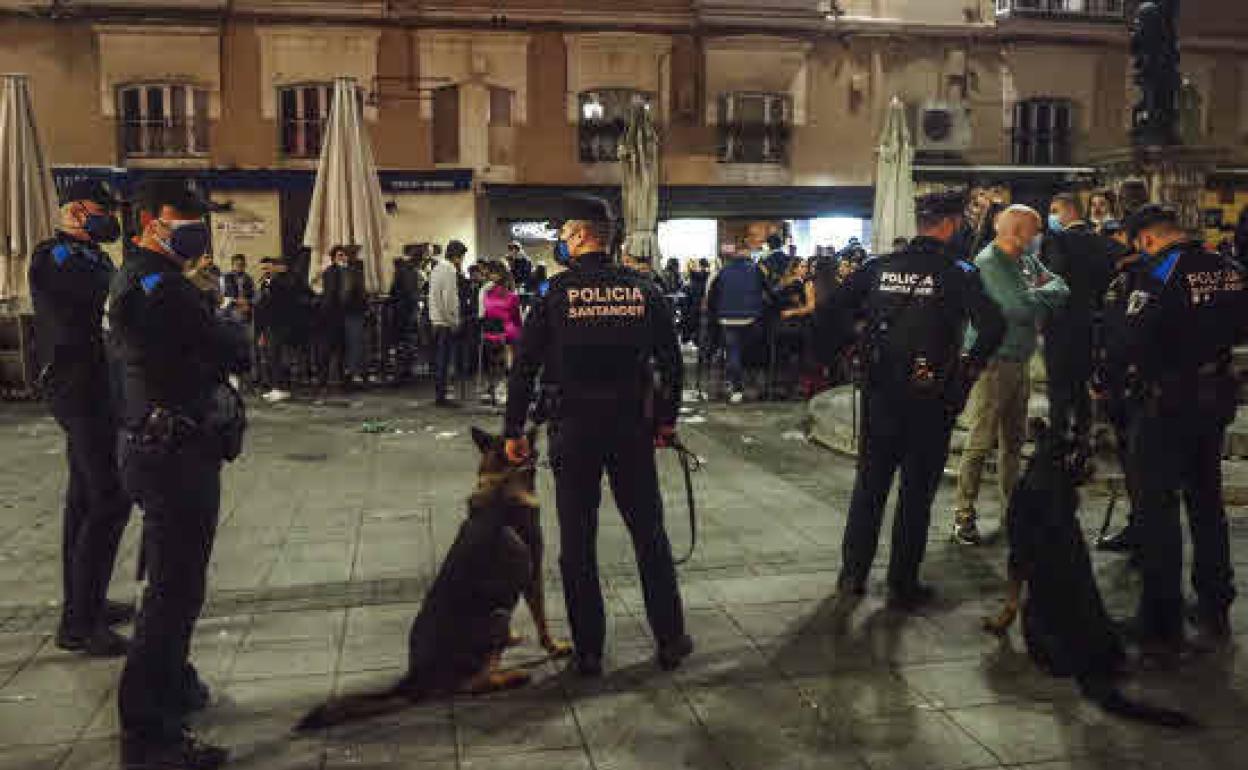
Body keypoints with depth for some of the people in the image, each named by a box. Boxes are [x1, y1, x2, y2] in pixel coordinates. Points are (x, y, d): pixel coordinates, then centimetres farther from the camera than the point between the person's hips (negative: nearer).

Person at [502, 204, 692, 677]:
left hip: (574, 430, -2)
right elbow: (671, 362, 5)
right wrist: (666, 419, 17)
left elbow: (524, 367, -6)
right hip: (632, 428, 2)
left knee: (577, 543, 8)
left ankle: (588, 652, 16)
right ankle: (670, 640, 23)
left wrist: (514, 431, 3)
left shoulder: (555, 293, -7)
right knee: (649, 534, 14)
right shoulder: (643, 290, 1)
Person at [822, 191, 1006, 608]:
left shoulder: (881, 267, 2)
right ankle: (903, 585, 15)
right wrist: (968, 367, -7)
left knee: (869, 482, 16)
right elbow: (994, 326, -20)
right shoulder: (958, 273, -9)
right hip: (931, 398, -3)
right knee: (917, 491, 8)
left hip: (880, 392, 3)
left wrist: (843, 352, 9)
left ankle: (853, 573, 23)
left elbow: (830, 309, 0)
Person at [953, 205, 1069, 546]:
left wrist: (1039, 293, -11)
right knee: (981, 442, -6)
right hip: (993, 362, -9)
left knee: (1013, 441, 16)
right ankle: (964, 515, 1)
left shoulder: (1027, 260, 12)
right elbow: (1022, 306, -25)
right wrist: (1051, 293, -7)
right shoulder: (988, 262, -16)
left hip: (1020, 361, 9)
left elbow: (1060, 286, 8)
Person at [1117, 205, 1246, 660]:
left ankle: (1162, 628, 5)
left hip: (1165, 404, -6)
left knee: (1159, 510, 1)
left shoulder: (1158, 273, -16)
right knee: (1207, 504, 18)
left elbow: (1133, 344, -22)